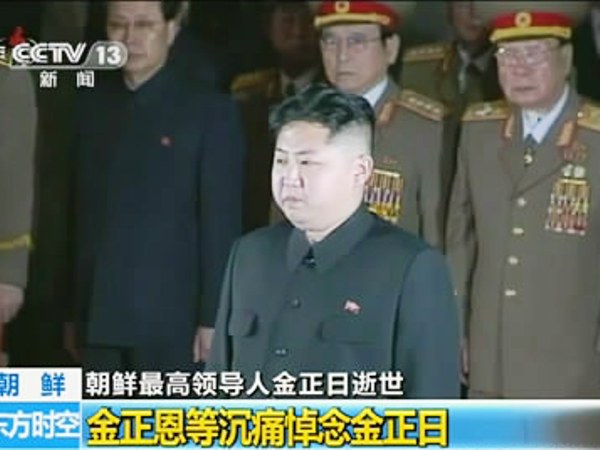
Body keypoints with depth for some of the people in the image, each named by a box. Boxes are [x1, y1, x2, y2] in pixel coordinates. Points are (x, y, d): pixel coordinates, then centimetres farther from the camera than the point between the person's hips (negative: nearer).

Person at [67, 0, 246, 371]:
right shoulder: (94, 107, 12)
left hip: (171, 321, -4)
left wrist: (212, 318, -11)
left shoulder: (210, 111, -2)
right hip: (99, 319, 5)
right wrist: (73, 313, 9)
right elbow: (82, 215, 12)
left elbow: (222, 224, -6)